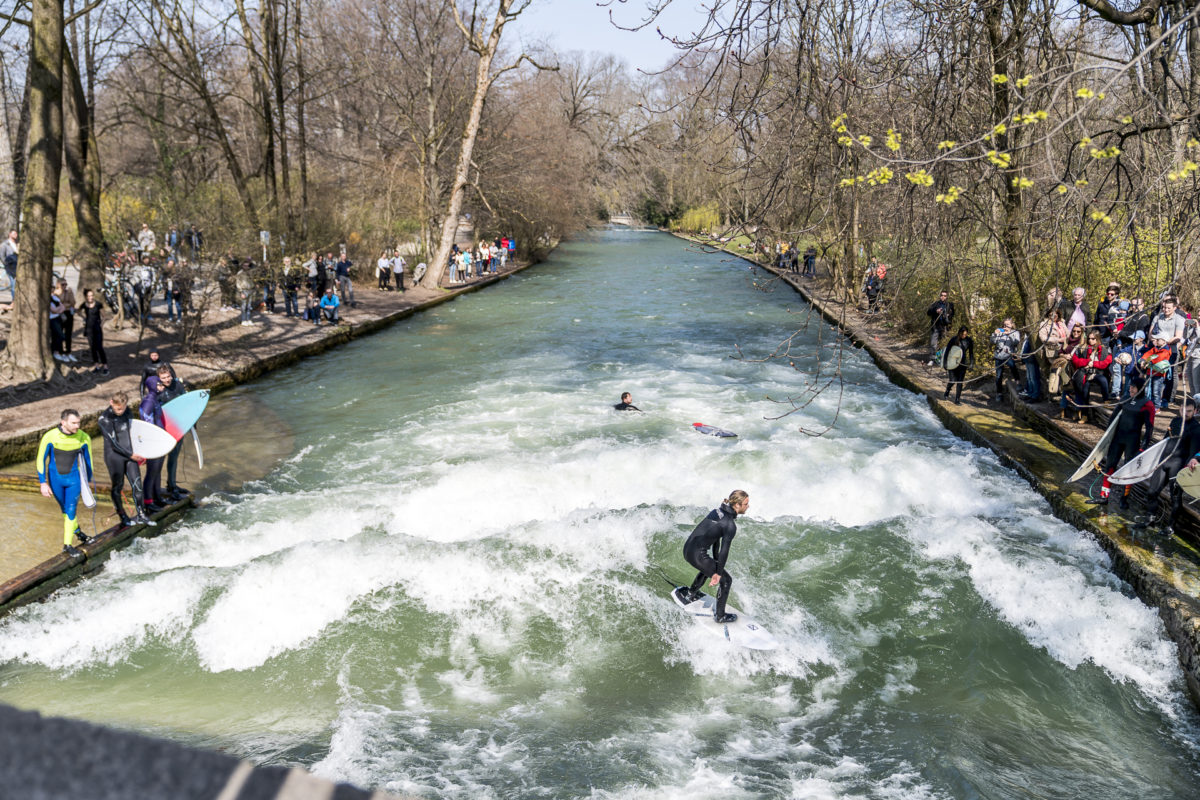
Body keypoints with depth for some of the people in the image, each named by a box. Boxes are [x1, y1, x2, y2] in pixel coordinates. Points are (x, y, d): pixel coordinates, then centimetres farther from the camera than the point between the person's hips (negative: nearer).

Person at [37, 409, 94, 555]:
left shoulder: (84, 438, -13)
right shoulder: (50, 437, -17)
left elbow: (88, 459, 3)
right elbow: (41, 460, -7)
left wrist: (88, 480, 12)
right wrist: (43, 483, -9)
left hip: (74, 479, 0)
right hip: (55, 480, 1)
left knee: (71, 510, -6)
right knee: (65, 509, 16)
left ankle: (67, 545, 1)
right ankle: (77, 531, 39)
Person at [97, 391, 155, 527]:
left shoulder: (128, 412, 4)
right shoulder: (105, 418, -15)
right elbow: (113, 443, -16)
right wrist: (131, 454, -12)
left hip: (130, 454, 5)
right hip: (114, 456, -5)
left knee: (137, 484, 3)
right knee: (117, 486, 6)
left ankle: (141, 515, 12)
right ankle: (122, 516, 19)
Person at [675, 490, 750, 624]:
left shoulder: (718, 510, 9)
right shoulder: (730, 525, -17)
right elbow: (724, 551, -15)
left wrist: (715, 562, 24)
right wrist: (718, 573, -6)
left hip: (687, 549, 8)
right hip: (697, 555, -8)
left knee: (709, 567, 37)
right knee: (726, 580, 11)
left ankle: (690, 595, 49)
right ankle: (720, 615, 24)